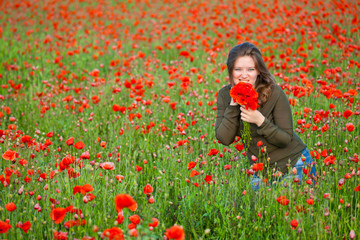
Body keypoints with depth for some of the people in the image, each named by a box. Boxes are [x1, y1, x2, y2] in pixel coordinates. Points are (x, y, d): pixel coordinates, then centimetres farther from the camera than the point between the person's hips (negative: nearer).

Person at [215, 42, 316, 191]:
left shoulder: (274, 93, -21)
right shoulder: (224, 95, -8)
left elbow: (286, 140, -18)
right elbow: (224, 139, -14)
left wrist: (260, 120, -32)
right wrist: (233, 105, -23)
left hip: (293, 164, -4)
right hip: (261, 170, 4)